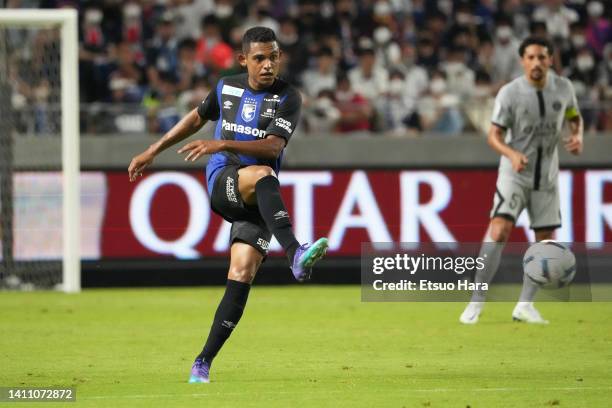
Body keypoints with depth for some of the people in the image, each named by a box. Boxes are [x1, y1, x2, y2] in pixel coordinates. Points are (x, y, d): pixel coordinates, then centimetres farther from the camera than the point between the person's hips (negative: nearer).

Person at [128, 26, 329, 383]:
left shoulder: (287, 98, -2)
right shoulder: (226, 88, 8)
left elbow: (274, 146, -16)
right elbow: (197, 118, 27)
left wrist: (222, 144, -26)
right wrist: (153, 152, 30)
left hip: (260, 199, 0)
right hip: (222, 181, 0)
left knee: (243, 272, -13)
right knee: (262, 175, -35)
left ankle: (204, 362, -5)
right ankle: (295, 254, -54)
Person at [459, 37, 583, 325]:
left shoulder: (563, 87, -2)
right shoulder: (509, 93, -13)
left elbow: (574, 117, 16)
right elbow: (494, 135, -13)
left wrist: (577, 136, -6)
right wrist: (512, 154, -32)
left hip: (547, 176, 4)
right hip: (514, 173, -4)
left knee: (545, 240, 4)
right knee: (499, 231, -19)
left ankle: (525, 305, 15)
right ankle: (476, 301, -14)